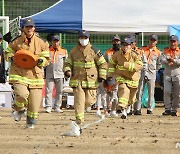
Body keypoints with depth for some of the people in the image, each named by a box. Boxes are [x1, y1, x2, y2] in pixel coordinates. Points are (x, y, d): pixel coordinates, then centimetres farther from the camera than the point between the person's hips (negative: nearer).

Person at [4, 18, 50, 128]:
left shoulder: (41, 43, 7)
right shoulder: (16, 42, 5)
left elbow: (47, 59, 12)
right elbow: (7, 53, 17)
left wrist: (40, 61, -10)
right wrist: (12, 58, -5)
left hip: (35, 74, 2)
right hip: (19, 73, -2)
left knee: (35, 99, 0)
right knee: (22, 94, -26)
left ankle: (31, 122, 23)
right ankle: (20, 109, 8)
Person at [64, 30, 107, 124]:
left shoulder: (94, 51, 1)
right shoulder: (74, 51, 7)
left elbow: (103, 63, 7)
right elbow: (68, 63, 15)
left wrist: (102, 76, 1)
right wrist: (67, 71, -6)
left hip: (90, 80, 0)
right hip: (77, 80, 0)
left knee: (89, 101, 1)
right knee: (79, 100, -8)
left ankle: (82, 107, 35)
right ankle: (79, 119, -3)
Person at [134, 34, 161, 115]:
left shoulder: (158, 52, 7)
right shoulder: (143, 49, 9)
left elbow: (159, 64, 12)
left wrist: (154, 70, 2)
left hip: (152, 74, 0)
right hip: (142, 73, 0)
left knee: (151, 93, 1)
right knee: (139, 92, -3)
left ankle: (150, 109, 8)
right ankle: (137, 109, -3)